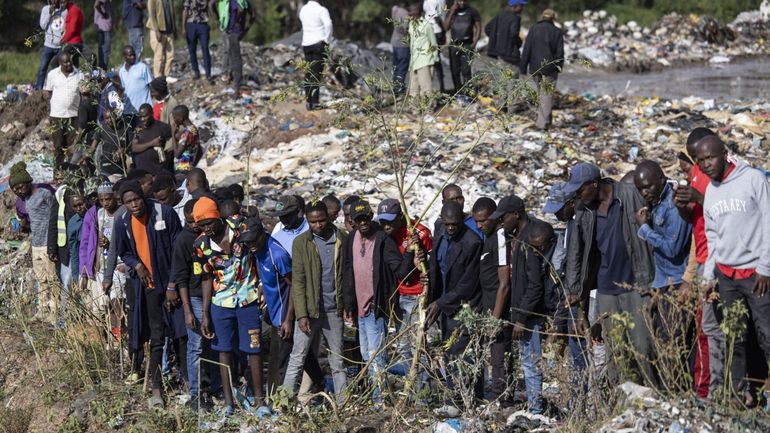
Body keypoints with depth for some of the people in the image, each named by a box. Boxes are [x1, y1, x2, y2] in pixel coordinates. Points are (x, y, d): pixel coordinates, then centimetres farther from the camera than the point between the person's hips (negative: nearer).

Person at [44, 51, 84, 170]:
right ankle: (57, 168, 12)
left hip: (73, 114, 0)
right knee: (57, 144, 5)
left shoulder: (79, 75, 0)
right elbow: (48, 92, 7)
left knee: (71, 144, 2)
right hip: (56, 115, 0)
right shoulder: (52, 74, 0)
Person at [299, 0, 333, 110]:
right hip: (319, 43, -5)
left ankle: (308, 101, 8)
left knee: (308, 73, 10)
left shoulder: (303, 10, 9)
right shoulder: (321, 10, -11)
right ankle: (315, 102, -5)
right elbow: (328, 24, -26)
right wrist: (327, 40, -13)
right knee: (316, 73, -4)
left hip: (306, 43, 5)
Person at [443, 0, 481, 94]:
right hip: (454, 44, 4)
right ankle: (457, 92, 10)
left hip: (467, 44, -4)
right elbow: (446, 27, 1)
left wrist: (474, 43, -6)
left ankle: (467, 92, -17)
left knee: (465, 70, -15)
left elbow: (478, 28, 4)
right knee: (454, 70, 4)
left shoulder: (472, 12, 3)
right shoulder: (451, 12, 12)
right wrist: (452, 12, -4)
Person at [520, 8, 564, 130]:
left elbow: (526, 49, -2)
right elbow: (560, 51, -3)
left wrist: (523, 67, 1)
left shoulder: (533, 29, 0)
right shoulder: (557, 32, -3)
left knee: (541, 92, 19)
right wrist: (559, 66, 12)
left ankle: (543, 119, 21)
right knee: (547, 94, 1)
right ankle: (543, 122, -6)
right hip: (550, 68, -2)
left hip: (535, 67, 2)